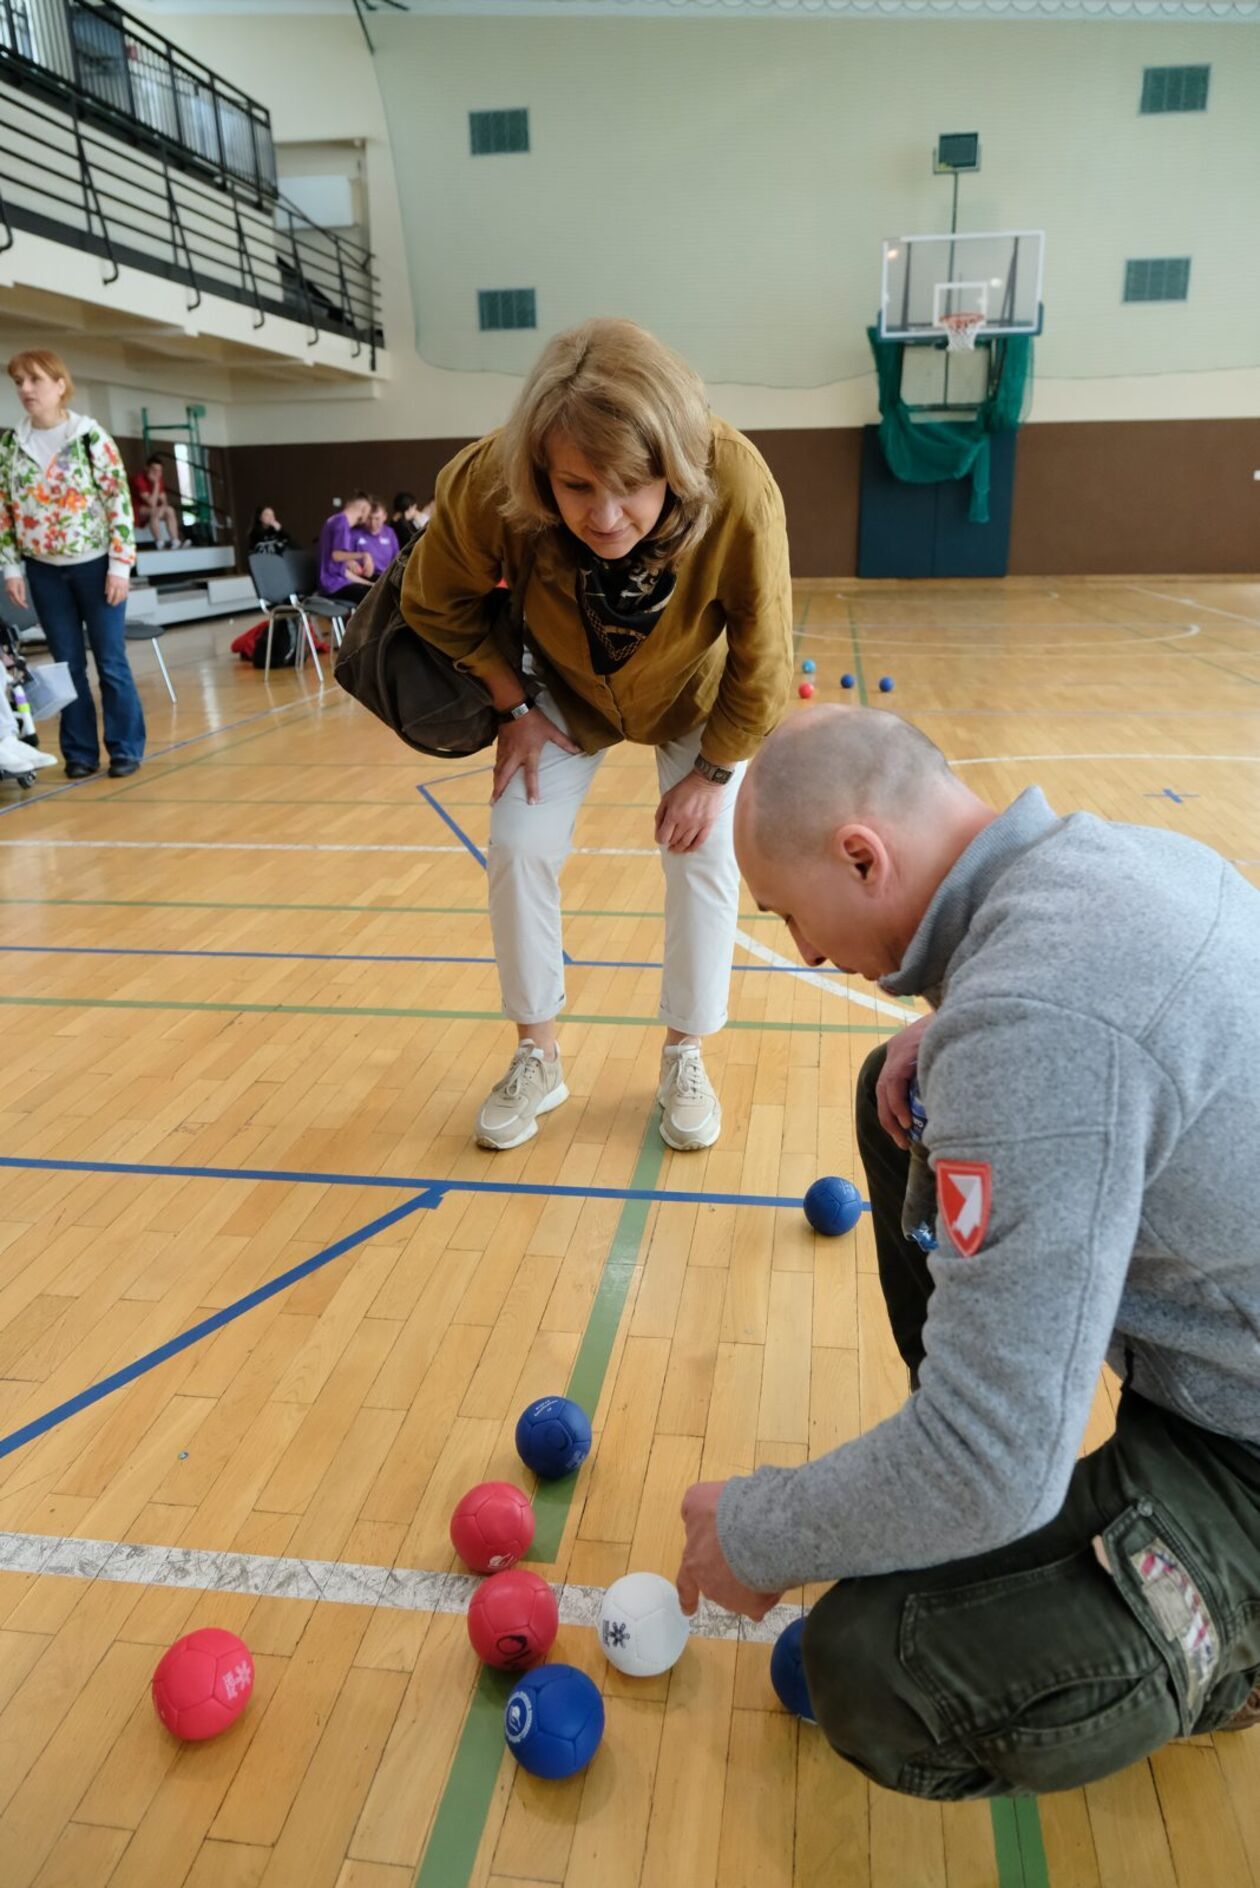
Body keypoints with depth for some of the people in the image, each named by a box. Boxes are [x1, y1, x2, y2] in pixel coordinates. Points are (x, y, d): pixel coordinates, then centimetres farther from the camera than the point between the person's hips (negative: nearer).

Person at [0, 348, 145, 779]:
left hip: (94, 563, -3)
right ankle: (80, 752, 13)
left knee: (110, 660, 0)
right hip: (44, 570, 3)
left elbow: (119, 501, -8)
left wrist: (120, 565, -13)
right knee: (68, 664, 6)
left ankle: (125, 748, 10)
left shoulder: (91, 436, -6)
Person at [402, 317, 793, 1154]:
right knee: (520, 848, -5)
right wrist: (514, 708, -13)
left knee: (704, 856, -6)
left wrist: (712, 772, -16)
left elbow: (761, 666, -23)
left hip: (698, 695, -1)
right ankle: (537, 1059, 14)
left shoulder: (737, 488, -39)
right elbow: (438, 603, -12)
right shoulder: (489, 487, -35)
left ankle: (685, 1060, 15)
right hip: (565, 687, 1)